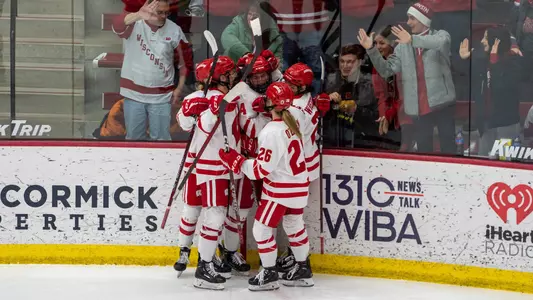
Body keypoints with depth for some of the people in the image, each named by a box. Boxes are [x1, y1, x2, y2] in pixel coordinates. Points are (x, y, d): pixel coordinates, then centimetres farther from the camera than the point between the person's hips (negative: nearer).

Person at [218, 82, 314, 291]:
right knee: (294, 226, 21)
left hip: (280, 190, -9)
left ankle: (269, 274, 10)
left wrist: (236, 162, -15)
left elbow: (261, 169, -23)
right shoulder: (292, 122, -1)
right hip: (298, 186, 9)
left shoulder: (271, 133, -26)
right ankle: (303, 271, 30)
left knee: (262, 229, 3)